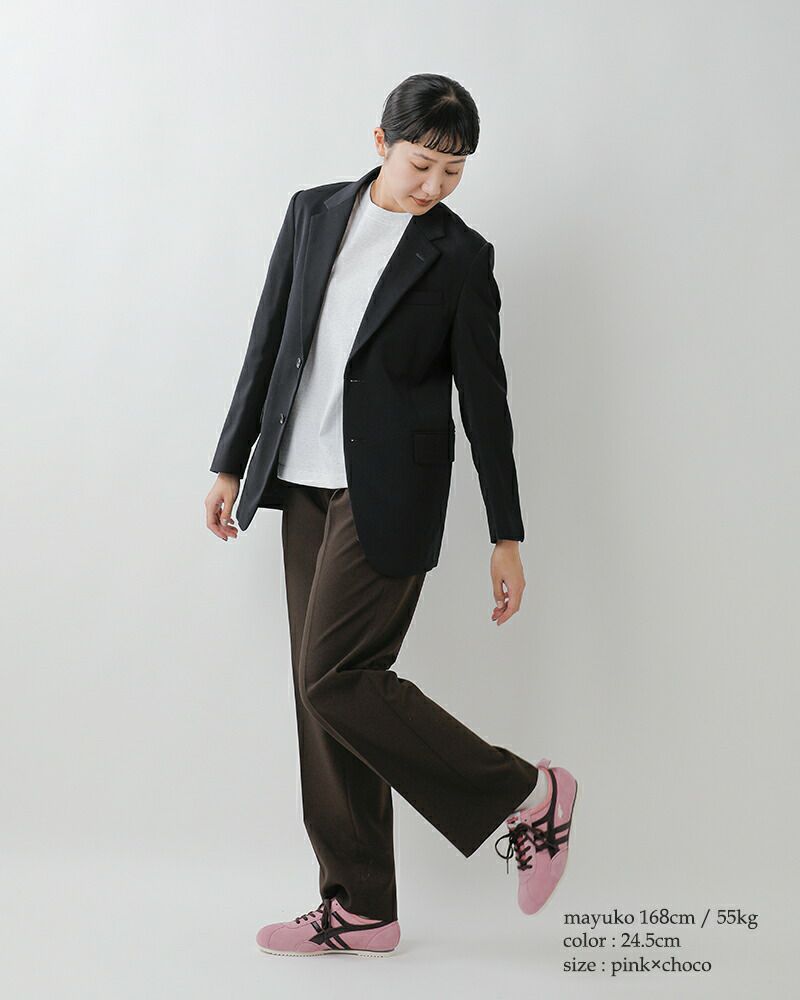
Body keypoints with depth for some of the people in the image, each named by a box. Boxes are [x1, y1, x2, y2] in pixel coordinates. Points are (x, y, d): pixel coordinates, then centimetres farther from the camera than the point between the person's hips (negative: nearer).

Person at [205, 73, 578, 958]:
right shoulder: (313, 213, 9)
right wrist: (230, 463, 12)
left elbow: (484, 400, -2)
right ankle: (358, 910, 19)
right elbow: (268, 345, 12)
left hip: (388, 495, -5)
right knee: (322, 692, 7)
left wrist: (507, 536, -1)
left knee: (334, 677, -11)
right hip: (306, 487, 5)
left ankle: (527, 794, 6)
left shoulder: (460, 256, -3)